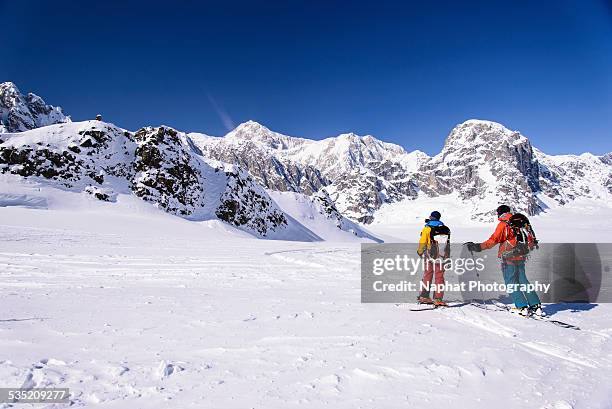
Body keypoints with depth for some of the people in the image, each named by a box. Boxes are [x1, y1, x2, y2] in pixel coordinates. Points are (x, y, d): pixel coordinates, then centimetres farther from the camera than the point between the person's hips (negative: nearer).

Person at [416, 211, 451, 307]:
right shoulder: (445, 228, 8)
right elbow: (448, 244, 10)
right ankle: (438, 299, 2)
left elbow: (422, 242, -5)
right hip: (441, 256, 2)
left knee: (427, 275, 9)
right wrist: (447, 256, 18)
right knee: (439, 277, 5)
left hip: (430, 255, -2)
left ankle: (424, 296, 12)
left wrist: (420, 251, 11)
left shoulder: (427, 228, -3)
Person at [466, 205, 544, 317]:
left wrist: (479, 247, -17)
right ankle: (536, 305, 15)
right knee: (523, 281, 15)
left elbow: (493, 240, -18)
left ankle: (522, 307, -2)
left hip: (508, 258, -6)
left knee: (511, 283, 1)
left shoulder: (503, 224, -9)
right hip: (520, 257, 7)